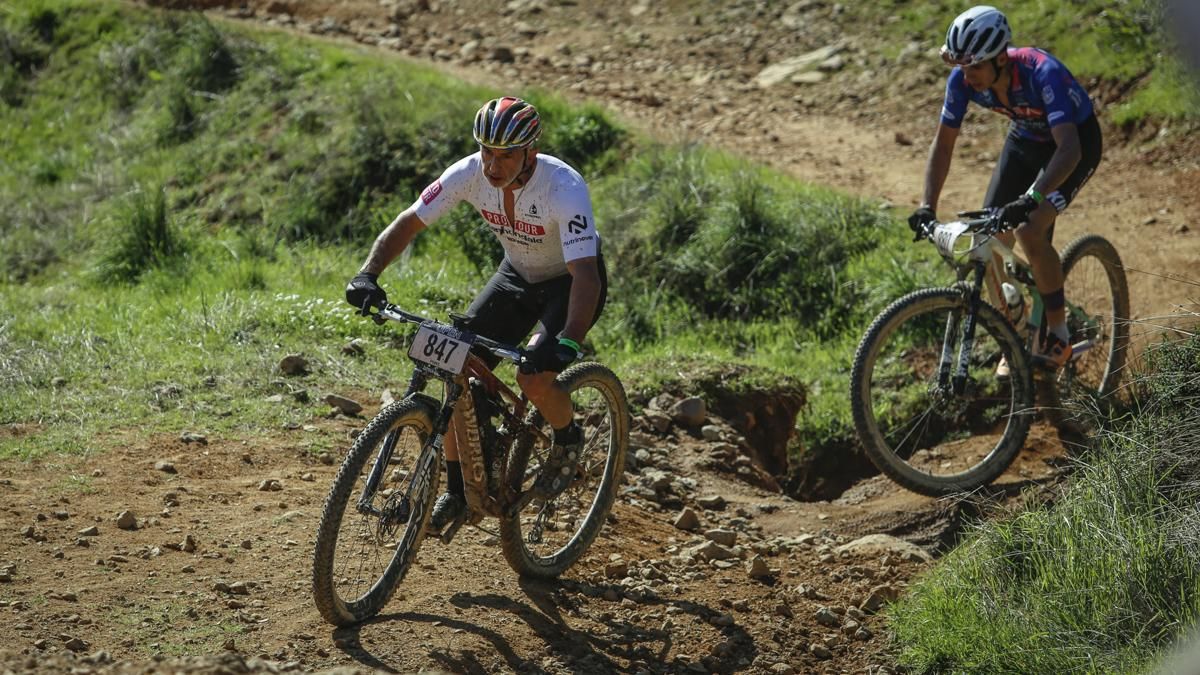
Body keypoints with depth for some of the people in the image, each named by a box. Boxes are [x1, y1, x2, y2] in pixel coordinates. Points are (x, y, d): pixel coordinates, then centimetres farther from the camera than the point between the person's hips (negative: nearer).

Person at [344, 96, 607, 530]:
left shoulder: (564, 188, -35)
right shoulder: (470, 173, -22)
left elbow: (586, 273, -42)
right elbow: (409, 222, -15)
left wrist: (568, 342, -57)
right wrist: (368, 274, -31)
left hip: (569, 281, -5)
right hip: (518, 274, 5)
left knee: (534, 377, -26)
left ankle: (568, 438, 8)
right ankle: (458, 490, 6)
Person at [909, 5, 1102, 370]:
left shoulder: (1042, 73, -39)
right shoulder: (963, 79, -23)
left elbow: (1069, 149, -48)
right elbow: (944, 142, -11)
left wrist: (1031, 199, -61)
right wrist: (927, 206, -22)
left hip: (1075, 140, -6)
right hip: (1025, 139, 6)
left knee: (1030, 230, -26)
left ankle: (1059, 336, -10)